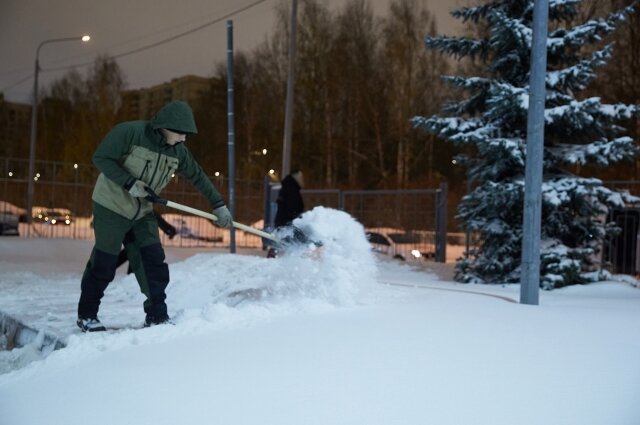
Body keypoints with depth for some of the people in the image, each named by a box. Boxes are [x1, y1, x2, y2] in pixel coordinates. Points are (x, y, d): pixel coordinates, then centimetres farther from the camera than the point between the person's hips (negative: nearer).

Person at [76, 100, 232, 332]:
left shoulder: (177, 151, -1)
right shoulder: (129, 132, -21)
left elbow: (198, 177, 8)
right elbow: (101, 158, -19)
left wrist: (219, 205, 7)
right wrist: (129, 183, -26)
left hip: (143, 212, 6)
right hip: (112, 207, -6)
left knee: (154, 263, -2)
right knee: (103, 265, 1)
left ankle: (157, 317, 8)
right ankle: (86, 315, 19)